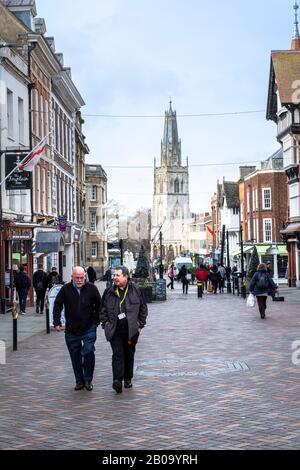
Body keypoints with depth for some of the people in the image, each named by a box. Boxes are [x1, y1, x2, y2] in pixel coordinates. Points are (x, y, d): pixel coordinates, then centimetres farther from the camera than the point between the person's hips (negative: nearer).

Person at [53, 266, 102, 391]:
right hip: (71, 329, 2)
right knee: (75, 356, 8)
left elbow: (99, 305, 8)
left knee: (88, 352, -13)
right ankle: (79, 381, 20)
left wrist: (96, 321, 3)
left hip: (89, 328, -2)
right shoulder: (65, 289, -2)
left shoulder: (91, 288, -2)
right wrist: (57, 323, -1)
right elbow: (57, 305, 5)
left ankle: (88, 380, 3)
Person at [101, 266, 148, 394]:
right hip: (115, 330, 0)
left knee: (129, 354, 10)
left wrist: (140, 324, 4)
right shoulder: (109, 292, 4)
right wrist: (105, 323, 2)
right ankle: (117, 380, -17)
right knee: (118, 354, -11)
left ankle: (128, 379, 24)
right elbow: (103, 309, 12)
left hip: (131, 329, 0)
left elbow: (143, 308, 8)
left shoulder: (135, 290, 1)